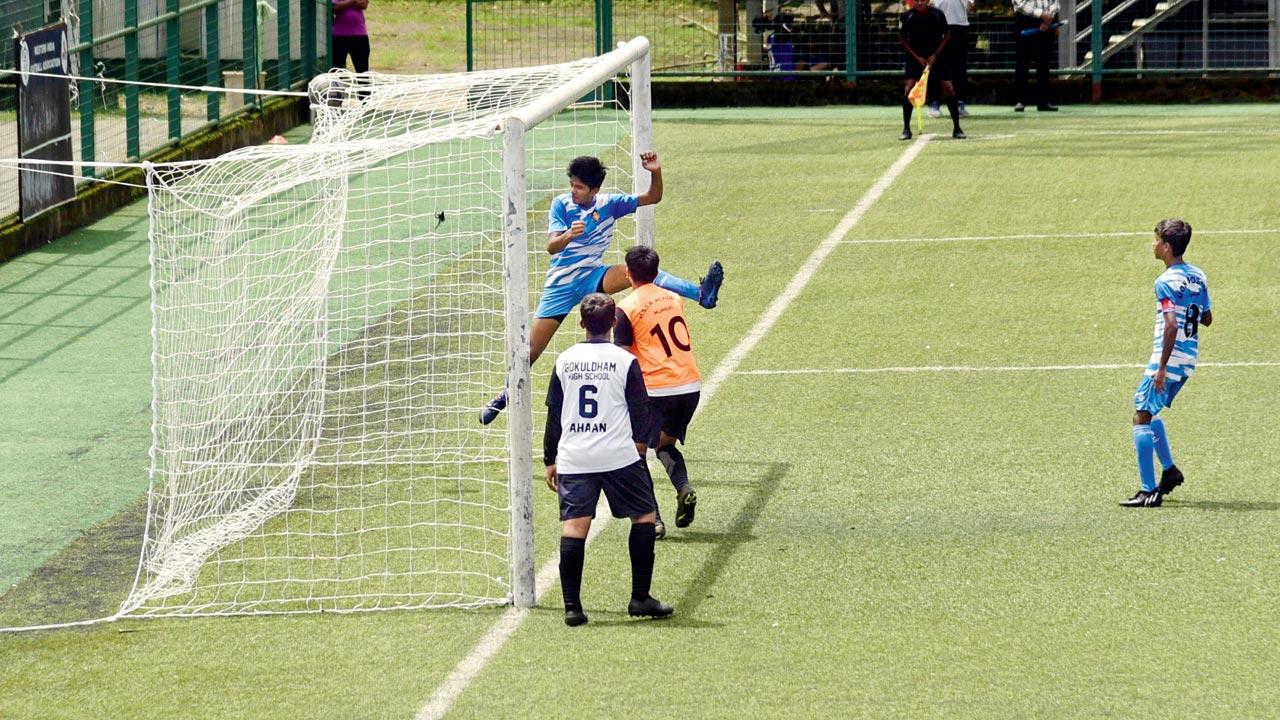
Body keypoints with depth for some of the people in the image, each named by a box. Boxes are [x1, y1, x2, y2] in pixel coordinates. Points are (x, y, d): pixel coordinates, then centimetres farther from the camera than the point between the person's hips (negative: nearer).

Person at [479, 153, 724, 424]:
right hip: (560, 284, -1)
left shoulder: (608, 204, -5)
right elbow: (551, 246, -23)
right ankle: (505, 396, 20)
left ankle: (702, 294, -42)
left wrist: (656, 173, -22)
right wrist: (569, 235, -45)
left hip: (592, 277, 1)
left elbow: (652, 198, -2)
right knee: (533, 348, -1)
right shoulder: (561, 204, -12)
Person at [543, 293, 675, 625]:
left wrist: (550, 460, 17)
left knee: (574, 524, -1)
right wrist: (639, 448, 15)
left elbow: (553, 413, 11)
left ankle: (572, 605, -7)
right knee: (644, 515, 11)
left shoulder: (565, 361, 7)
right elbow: (638, 411, 1)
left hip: (573, 460, 3)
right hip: (619, 455, -3)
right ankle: (640, 597, 7)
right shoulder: (625, 361, -1)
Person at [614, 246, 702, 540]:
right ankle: (684, 488, -2)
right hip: (690, 384, 6)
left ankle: (653, 520, -3)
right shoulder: (675, 299, 11)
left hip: (656, 388, -6)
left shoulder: (626, 309, -7)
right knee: (666, 444, 25)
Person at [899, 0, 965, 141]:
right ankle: (906, 129, -4)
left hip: (936, 55, 0)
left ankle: (957, 128, 4)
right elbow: (903, 39, -2)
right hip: (915, 55, 0)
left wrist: (935, 55, -11)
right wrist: (917, 57, -11)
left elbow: (947, 35, -2)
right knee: (908, 89, -15)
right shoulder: (907, 17, -16)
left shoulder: (937, 14, -16)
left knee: (949, 89, -8)